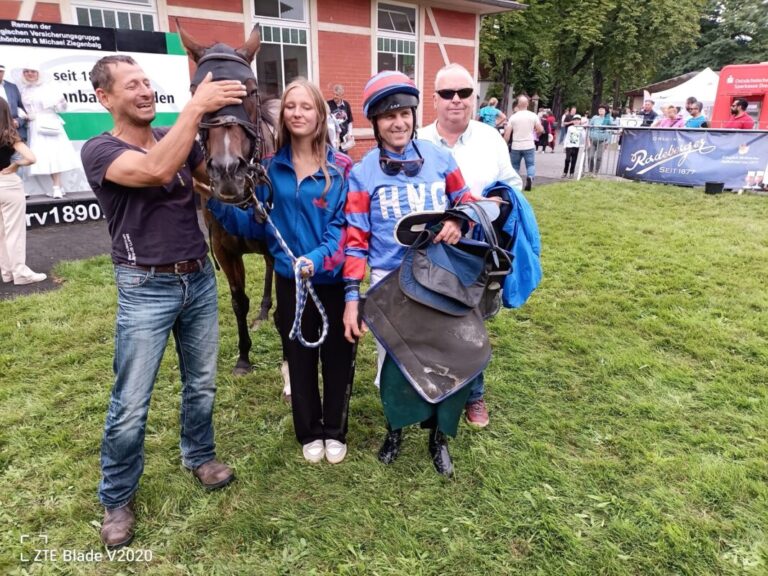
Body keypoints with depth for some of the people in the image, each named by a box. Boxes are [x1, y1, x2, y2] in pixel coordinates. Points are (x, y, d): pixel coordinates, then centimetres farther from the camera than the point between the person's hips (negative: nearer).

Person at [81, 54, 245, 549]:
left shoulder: (177, 138, 8)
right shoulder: (99, 150, -9)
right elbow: (155, 171, -28)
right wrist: (197, 106, -28)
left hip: (200, 279, 5)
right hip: (146, 290, -5)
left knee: (202, 383, 17)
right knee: (131, 405, 3)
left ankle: (200, 456, 40)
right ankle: (117, 498, 25)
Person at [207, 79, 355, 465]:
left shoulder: (340, 167, -8)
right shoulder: (272, 168, 1)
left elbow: (342, 225, -15)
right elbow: (257, 224, 3)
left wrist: (318, 258, -31)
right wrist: (218, 205, -11)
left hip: (333, 278, -2)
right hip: (290, 279, 2)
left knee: (337, 355, 11)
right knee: (299, 357, 15)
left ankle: (335, 431, 34)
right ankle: (309, 432, 36)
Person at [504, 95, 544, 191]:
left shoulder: (513, 117, -2)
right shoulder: (533, 116, -1)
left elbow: (507, 133, -6)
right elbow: (540, 130, -3)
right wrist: (536, 135, 18)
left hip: (515, 146, 0)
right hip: (529, 145, 0)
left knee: (515, 166, 13)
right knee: (531, 164, 9)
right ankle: (530, 177, -18)